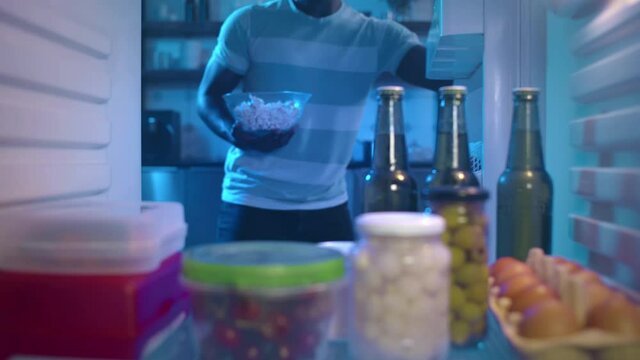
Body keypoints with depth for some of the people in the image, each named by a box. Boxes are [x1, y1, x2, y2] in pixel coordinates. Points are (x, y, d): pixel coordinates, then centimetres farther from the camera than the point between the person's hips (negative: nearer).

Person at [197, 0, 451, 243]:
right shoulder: (250, 23, -1)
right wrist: (233, 132, -20)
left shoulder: (376, 36, 1)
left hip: (328, 206, 2)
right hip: (252, 202, -1)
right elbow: (208, 96, 2)